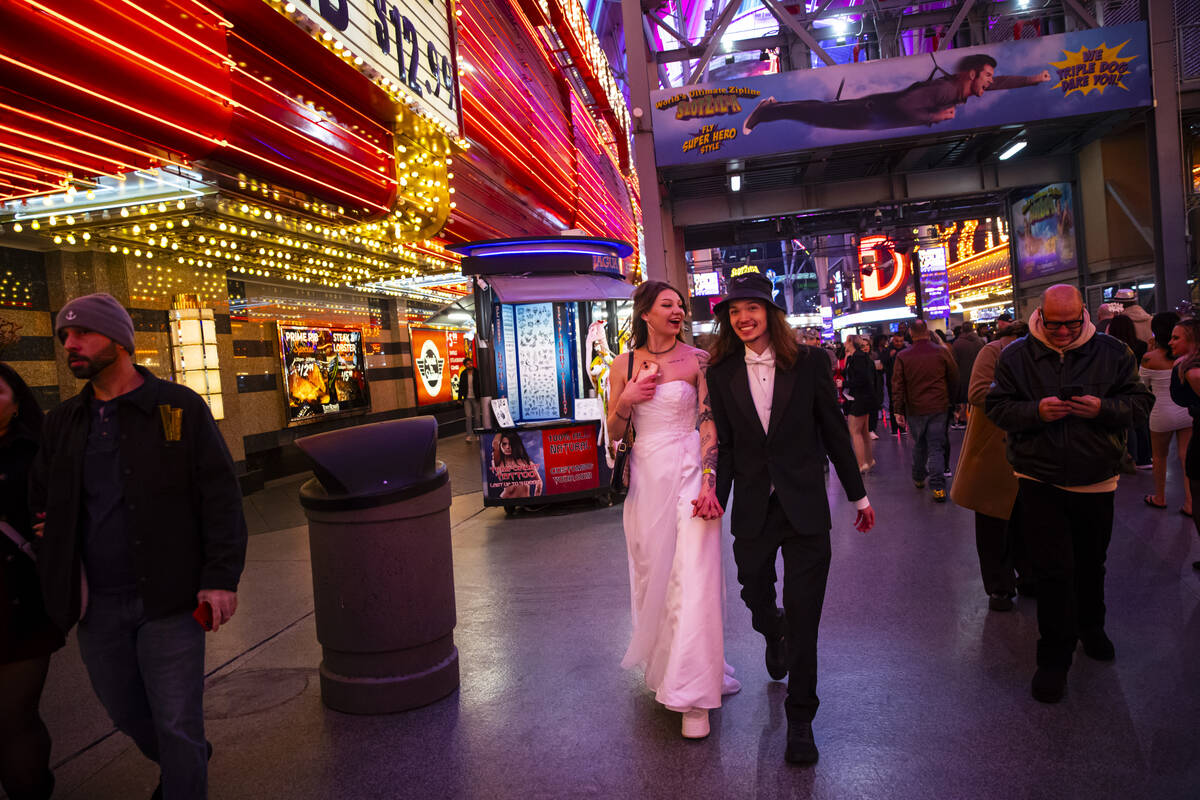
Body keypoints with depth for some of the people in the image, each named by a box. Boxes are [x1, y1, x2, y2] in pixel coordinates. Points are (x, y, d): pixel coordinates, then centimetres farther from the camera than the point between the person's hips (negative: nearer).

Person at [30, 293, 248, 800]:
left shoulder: (180, 407, -5)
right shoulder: (61, 423, 9)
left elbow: (220, 495, -8)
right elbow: (41, 505, 18)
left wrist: (222, 577, -14)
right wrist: (53, 586, 7)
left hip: (168, 598, -5)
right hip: (97, 605, 5)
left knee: (177, 724, 2)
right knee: (127, 714, 20)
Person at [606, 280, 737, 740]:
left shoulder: (697, 360, -1)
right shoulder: (625, 365, 6)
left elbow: (708, 424, -6)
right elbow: (615, 434, 9)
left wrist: (708, 483, -17)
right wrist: (625, 401, -10)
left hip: (687, 471, -3)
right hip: (644, 475, 3)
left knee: (692, 578, -8)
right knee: (652, 574, 14)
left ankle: (692, 694, 2)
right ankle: (662, 666, 37)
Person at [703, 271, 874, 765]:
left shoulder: (809, 363, -4)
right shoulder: (722, 373, 1)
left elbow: (834, 431, 1)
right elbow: (724, 444, 3)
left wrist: (858, 495, 6)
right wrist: (716, 495, -7)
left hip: (805, 507, -2)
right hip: (752, 510, 2)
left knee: (803, 616, 1)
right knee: (755, 597, 16)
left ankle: (800, 719, 19)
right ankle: (774, 636, 54)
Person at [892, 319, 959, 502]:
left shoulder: (903, 356, -5)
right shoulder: (942, 352, -4)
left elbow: (898, 385, -3)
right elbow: (954, 378, 4)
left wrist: (899, 410, 2)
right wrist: (948, 398, 19)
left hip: (915, 409, 0)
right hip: (939, 407, 0)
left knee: (919, 445, 18)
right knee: (936, 447, 2)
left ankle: (918, 478, 32)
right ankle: (938, 487, -4)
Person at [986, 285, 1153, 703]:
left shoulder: (1112, 352, -2)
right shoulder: (1016, 355, -5)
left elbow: (1140, 402, 0)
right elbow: (997, 407, -4)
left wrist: (1102, 408, -21)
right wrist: (1036, 411, -24)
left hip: (1096, 480, 2)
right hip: (1040, 482, -2)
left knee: (1091, 563, 19)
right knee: (1052, 570, -3)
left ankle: (1091, 627, 46)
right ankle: (1054, 656, 10)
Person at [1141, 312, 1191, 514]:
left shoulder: (1150, 358, -14)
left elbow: (1143, 383, 0)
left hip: (1163, 413, -3)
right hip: (1187, 411, 3)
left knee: (1159, 456, 16)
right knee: (1186, 457, 9)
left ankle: (1160, 498, 29)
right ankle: (1190, 503, 9)